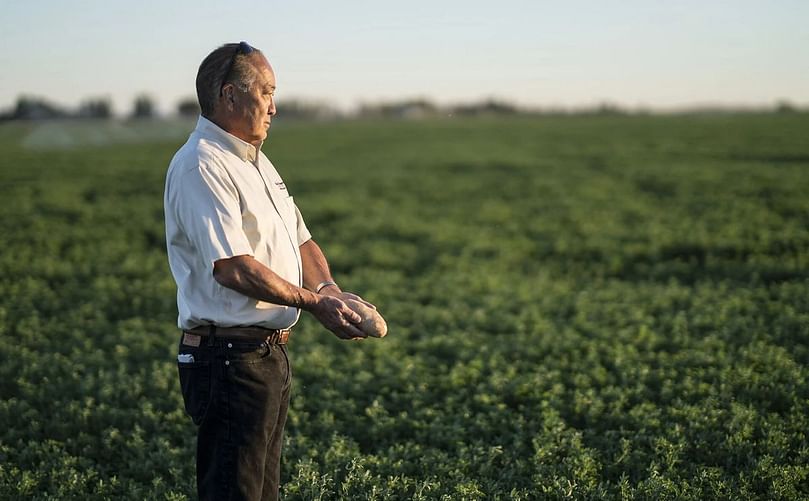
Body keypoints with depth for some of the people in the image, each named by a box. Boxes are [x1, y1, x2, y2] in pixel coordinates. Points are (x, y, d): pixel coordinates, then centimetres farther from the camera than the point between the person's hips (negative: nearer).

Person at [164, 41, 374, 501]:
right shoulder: (199, 165, -15)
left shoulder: (258, 163, 18)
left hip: (271, 354, 10)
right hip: (228, 357, -10)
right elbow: (232, 268, -24)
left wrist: (328, 287, 0)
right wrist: (314, 302, -19)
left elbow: (301, 241, 21)